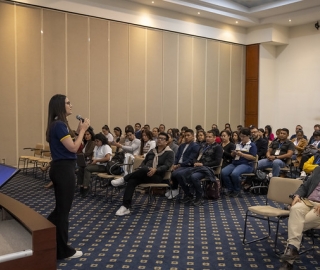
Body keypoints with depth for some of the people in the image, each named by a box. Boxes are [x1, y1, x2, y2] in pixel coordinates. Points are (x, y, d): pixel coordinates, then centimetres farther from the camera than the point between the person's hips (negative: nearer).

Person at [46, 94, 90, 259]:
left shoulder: (58, 124, 14)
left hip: (60, 168, 10)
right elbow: (73, 148, -20)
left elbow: (69, 145, 14)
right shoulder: (59, 125, -17)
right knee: (63, 210, 2)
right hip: (64, 169, -10)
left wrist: (79, 131, 6)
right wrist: (83, 130, -10)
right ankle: (63, 251, 14)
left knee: (60, 208, 19)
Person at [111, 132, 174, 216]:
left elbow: (167, 166, -9)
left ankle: (123, 179, -20)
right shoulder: (152, 151, 24)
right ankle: (125, 207, -29)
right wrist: (139, 170, 0)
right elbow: (144, 162, 22)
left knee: (144, 169, -38)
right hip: (145, 174, 5)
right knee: (131, 181, -26)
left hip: (157, 176, -5)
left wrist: (155, 169, -27)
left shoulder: (169, 153, 4)